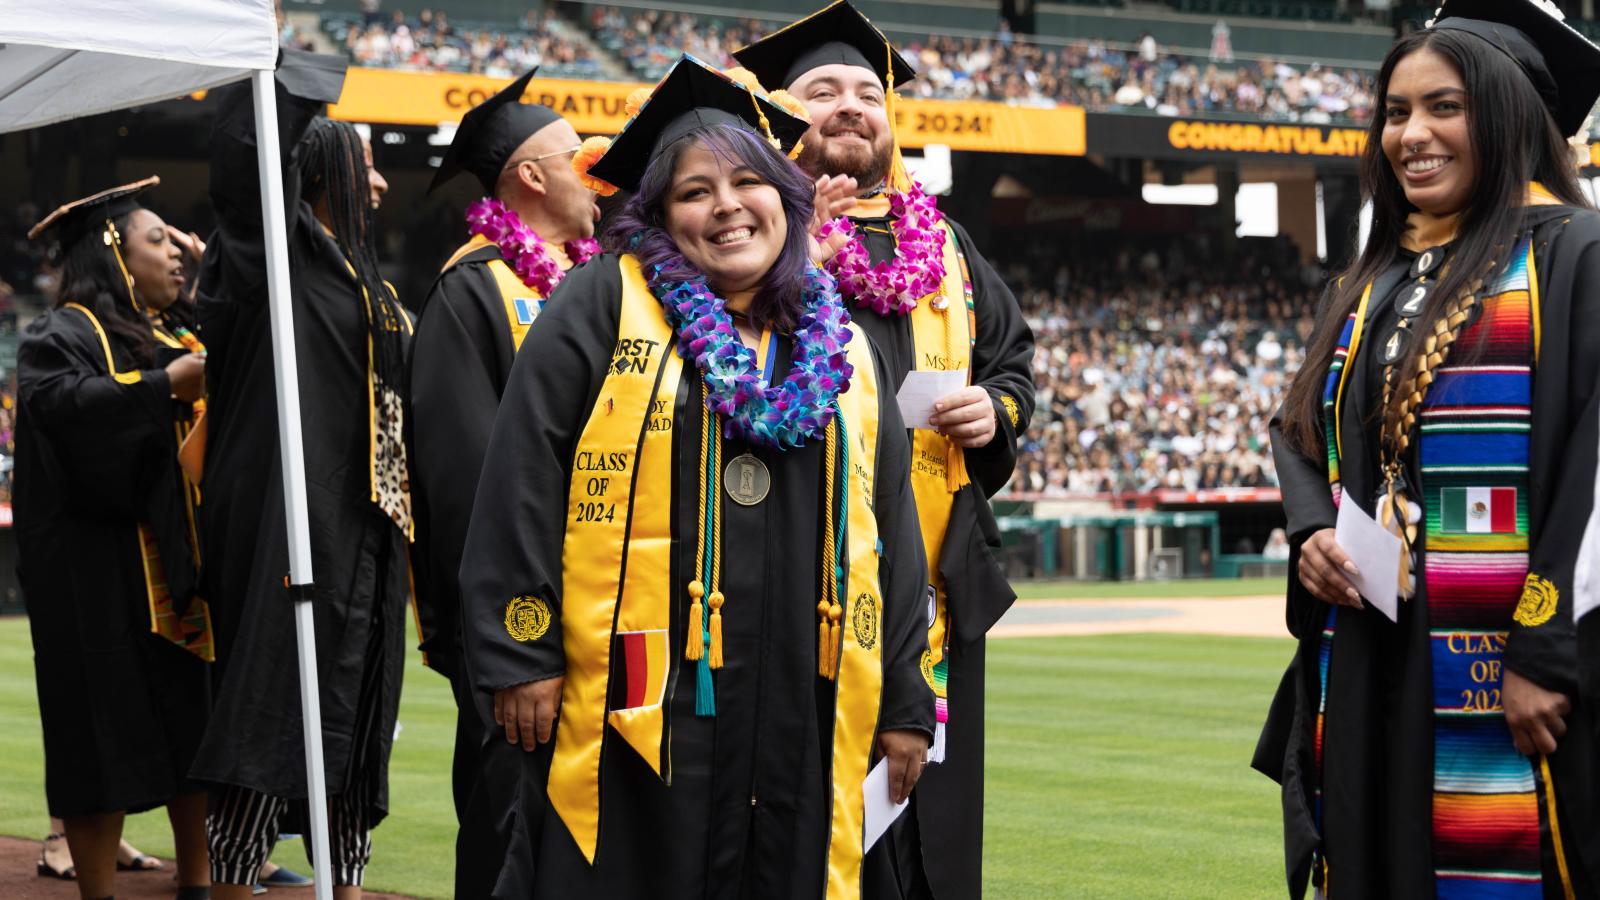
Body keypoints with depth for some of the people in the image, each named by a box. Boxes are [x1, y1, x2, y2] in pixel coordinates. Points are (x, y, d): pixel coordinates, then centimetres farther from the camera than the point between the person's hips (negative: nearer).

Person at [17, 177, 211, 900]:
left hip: (179, 565, 8)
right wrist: (165, 387, -27)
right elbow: (62, 400, -24)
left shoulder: (169, 336, 21)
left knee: (197, 726, 6)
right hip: (105, 572, -7)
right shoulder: (63, 335, -4)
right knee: (109, 736, -6)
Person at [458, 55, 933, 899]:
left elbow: (888, 531, 16)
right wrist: (521, 655, -10)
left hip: (797, 716, 4)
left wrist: (902, 704, 13)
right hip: (632, 702, -4)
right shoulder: (600, 307, 2)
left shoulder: (842, 349, 15)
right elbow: (522, 484, -4)